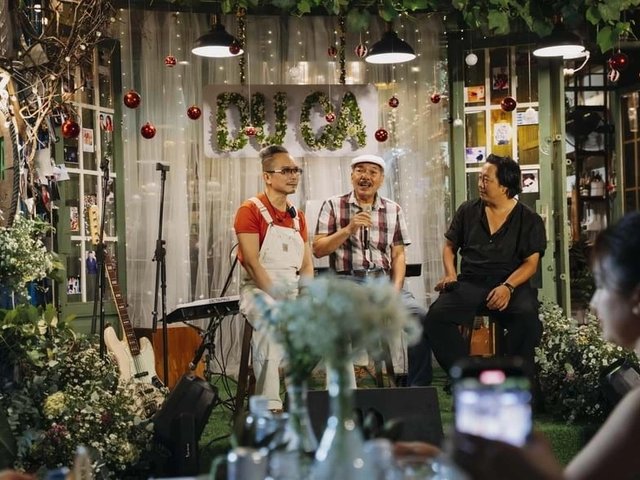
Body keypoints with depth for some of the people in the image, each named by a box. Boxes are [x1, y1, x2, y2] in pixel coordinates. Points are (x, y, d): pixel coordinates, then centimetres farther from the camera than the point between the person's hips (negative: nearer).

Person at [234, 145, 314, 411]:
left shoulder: (297, 217, 16)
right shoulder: (251, 210, -4)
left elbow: (306, 265, 13)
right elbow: (252, 263, -14)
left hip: (293, 292, 6)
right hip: (259, 291, -6)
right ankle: (269, 406, -34)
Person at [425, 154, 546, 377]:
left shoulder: (530, 220, 7)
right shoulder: (468, 211, 15)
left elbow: (531, 262, 0)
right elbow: (450, 246, 23)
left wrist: (508, 287, -18)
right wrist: (450, 275, 2)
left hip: (511, 285, -2)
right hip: (470, 284, 2)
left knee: (527, 316, -36)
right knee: (436, 315, -27)